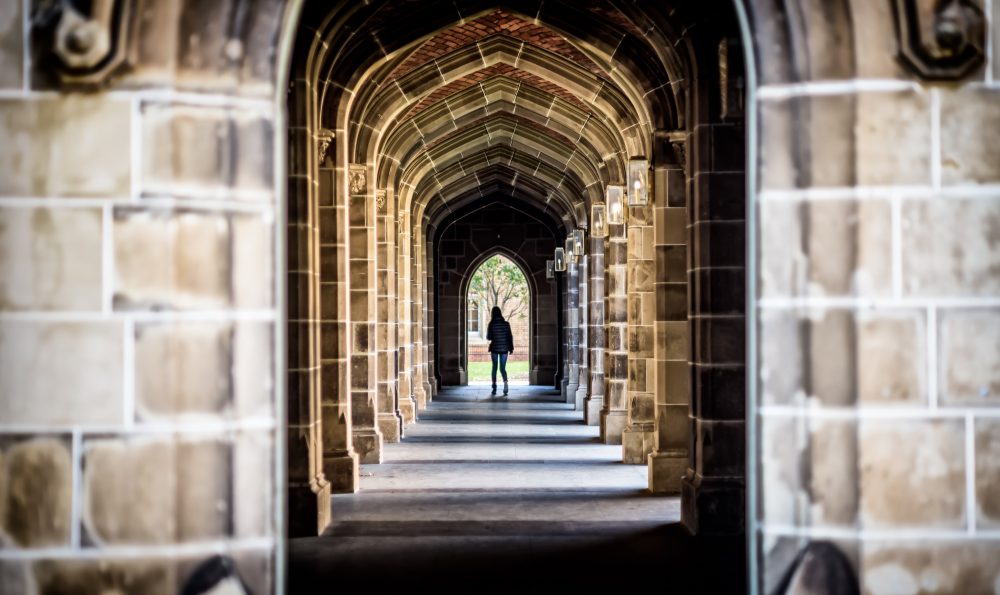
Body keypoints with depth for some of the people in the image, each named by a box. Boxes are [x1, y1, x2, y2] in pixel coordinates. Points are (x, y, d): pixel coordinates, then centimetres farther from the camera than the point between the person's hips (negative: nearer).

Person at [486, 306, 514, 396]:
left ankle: (494, 389, 13)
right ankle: (505, 383, -21)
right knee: (503, 368, 6)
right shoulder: (506, 324, -3)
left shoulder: (491, 325, -9)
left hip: (494, 348, -1)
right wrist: (511, 348, 7)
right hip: (504, 348, 1)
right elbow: (510, 336, -1)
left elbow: (488, 338, -4)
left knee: (494, 368, 13)